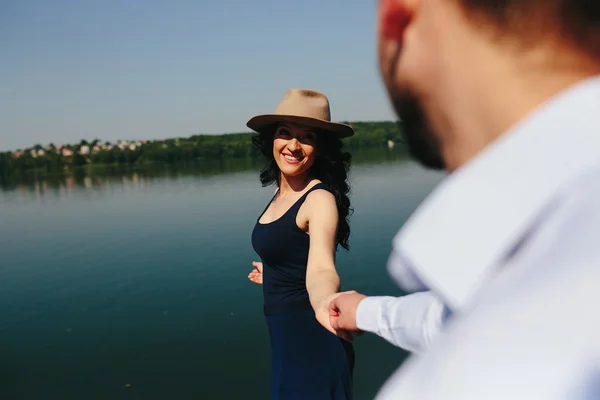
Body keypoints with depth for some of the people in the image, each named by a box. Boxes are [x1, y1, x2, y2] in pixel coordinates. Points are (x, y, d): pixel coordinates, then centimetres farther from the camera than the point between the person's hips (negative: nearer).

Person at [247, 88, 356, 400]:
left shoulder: (320, 199, -20)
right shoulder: (282, 194, 4)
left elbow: (321, 269, -36)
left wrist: (325, 302, -58)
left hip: (310, 338, -9)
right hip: (286, 337, 9)